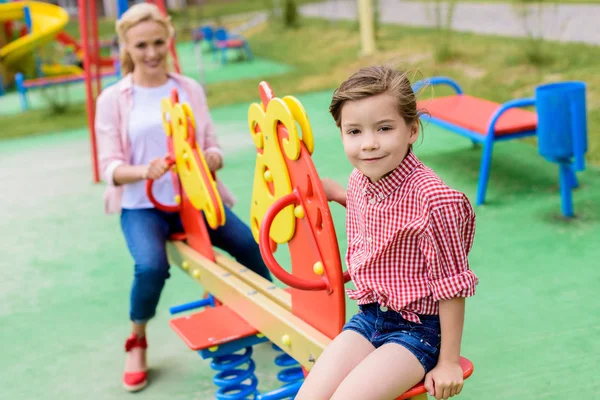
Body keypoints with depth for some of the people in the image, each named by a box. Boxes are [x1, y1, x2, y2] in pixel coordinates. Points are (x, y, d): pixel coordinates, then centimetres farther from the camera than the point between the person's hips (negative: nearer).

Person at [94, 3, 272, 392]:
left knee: (252, 245, -18)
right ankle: (137, 343, 1)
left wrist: (211, 159, -18)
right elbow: (110, 166, -4)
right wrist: (144, 171, -25)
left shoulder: (190, 89, 7)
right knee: (151, 266, -30)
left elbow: (214, 148, 7)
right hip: (142, 206, -2)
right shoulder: (113, 100, 0)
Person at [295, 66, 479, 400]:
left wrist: (449, 362, -13)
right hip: (369, 317, 7)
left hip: (418, 327, -7)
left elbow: (452, 285, -17)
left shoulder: (432, 197, -24)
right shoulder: (358, 182, -1)